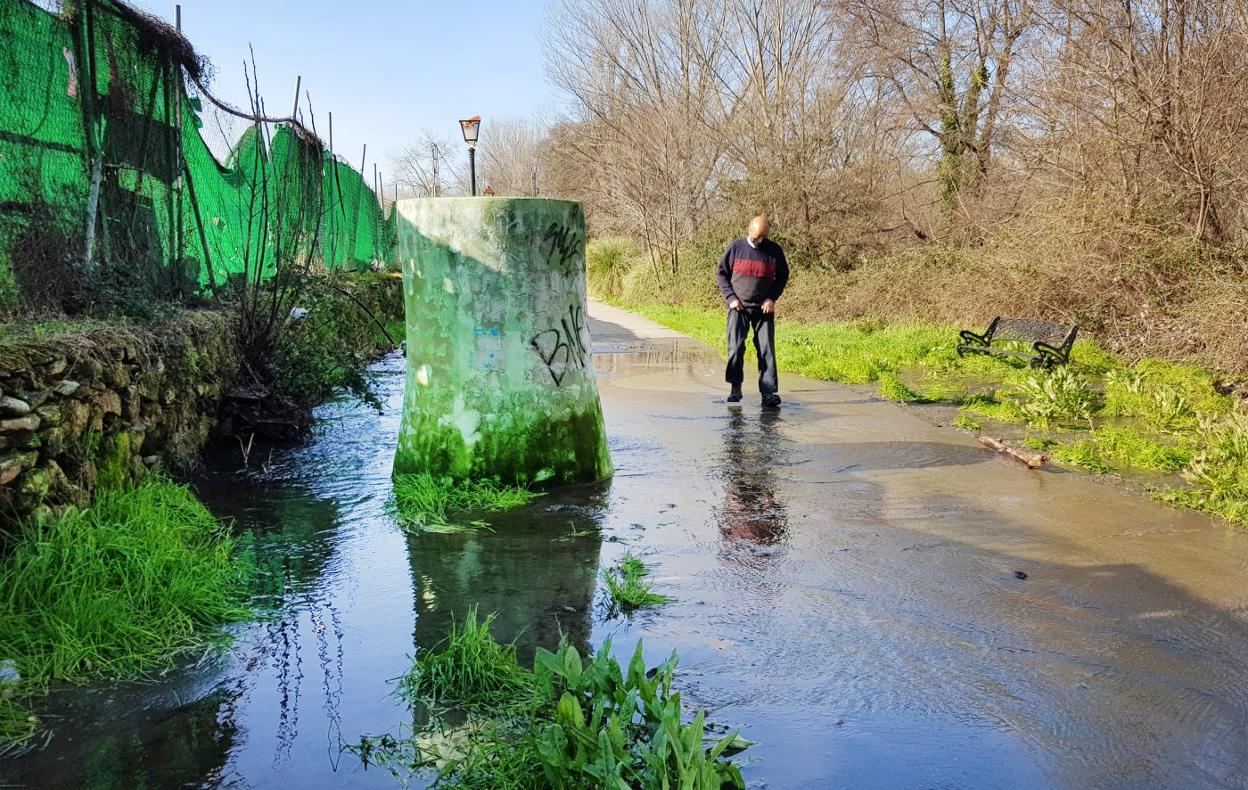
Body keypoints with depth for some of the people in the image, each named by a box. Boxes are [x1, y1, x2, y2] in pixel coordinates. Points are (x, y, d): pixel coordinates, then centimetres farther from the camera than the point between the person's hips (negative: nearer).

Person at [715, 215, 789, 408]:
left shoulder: (774, 251, -1)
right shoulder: (736, 247, -2)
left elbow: (783, 276, 11)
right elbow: (721, 273, 5)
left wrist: (772, 298, -2)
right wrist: (731, 298, -5)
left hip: (763, 309, 0)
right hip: (738, 307, 0)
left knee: (767, 350, -4)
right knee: (735, 349, -2)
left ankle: (769, 392, -4)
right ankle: (735, 388, 11)